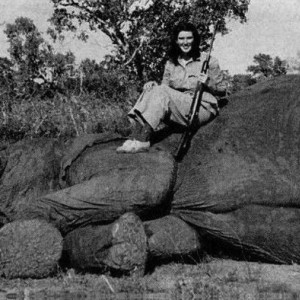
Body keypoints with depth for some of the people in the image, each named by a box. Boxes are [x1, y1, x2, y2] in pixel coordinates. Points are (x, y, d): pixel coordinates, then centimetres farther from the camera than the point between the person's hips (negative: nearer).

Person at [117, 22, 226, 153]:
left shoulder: (208, 60, 7)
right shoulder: (171, 64, 18)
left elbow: (222, 91, 9)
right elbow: (165, 85, 13)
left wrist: (208, 83, -12)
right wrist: (154, 85, -9)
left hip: (203, 109, -4)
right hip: (177, 110, 4)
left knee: (162, 91, -27)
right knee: (152, 90, -24)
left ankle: (141, 141, -38)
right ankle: (136, 138, -40)